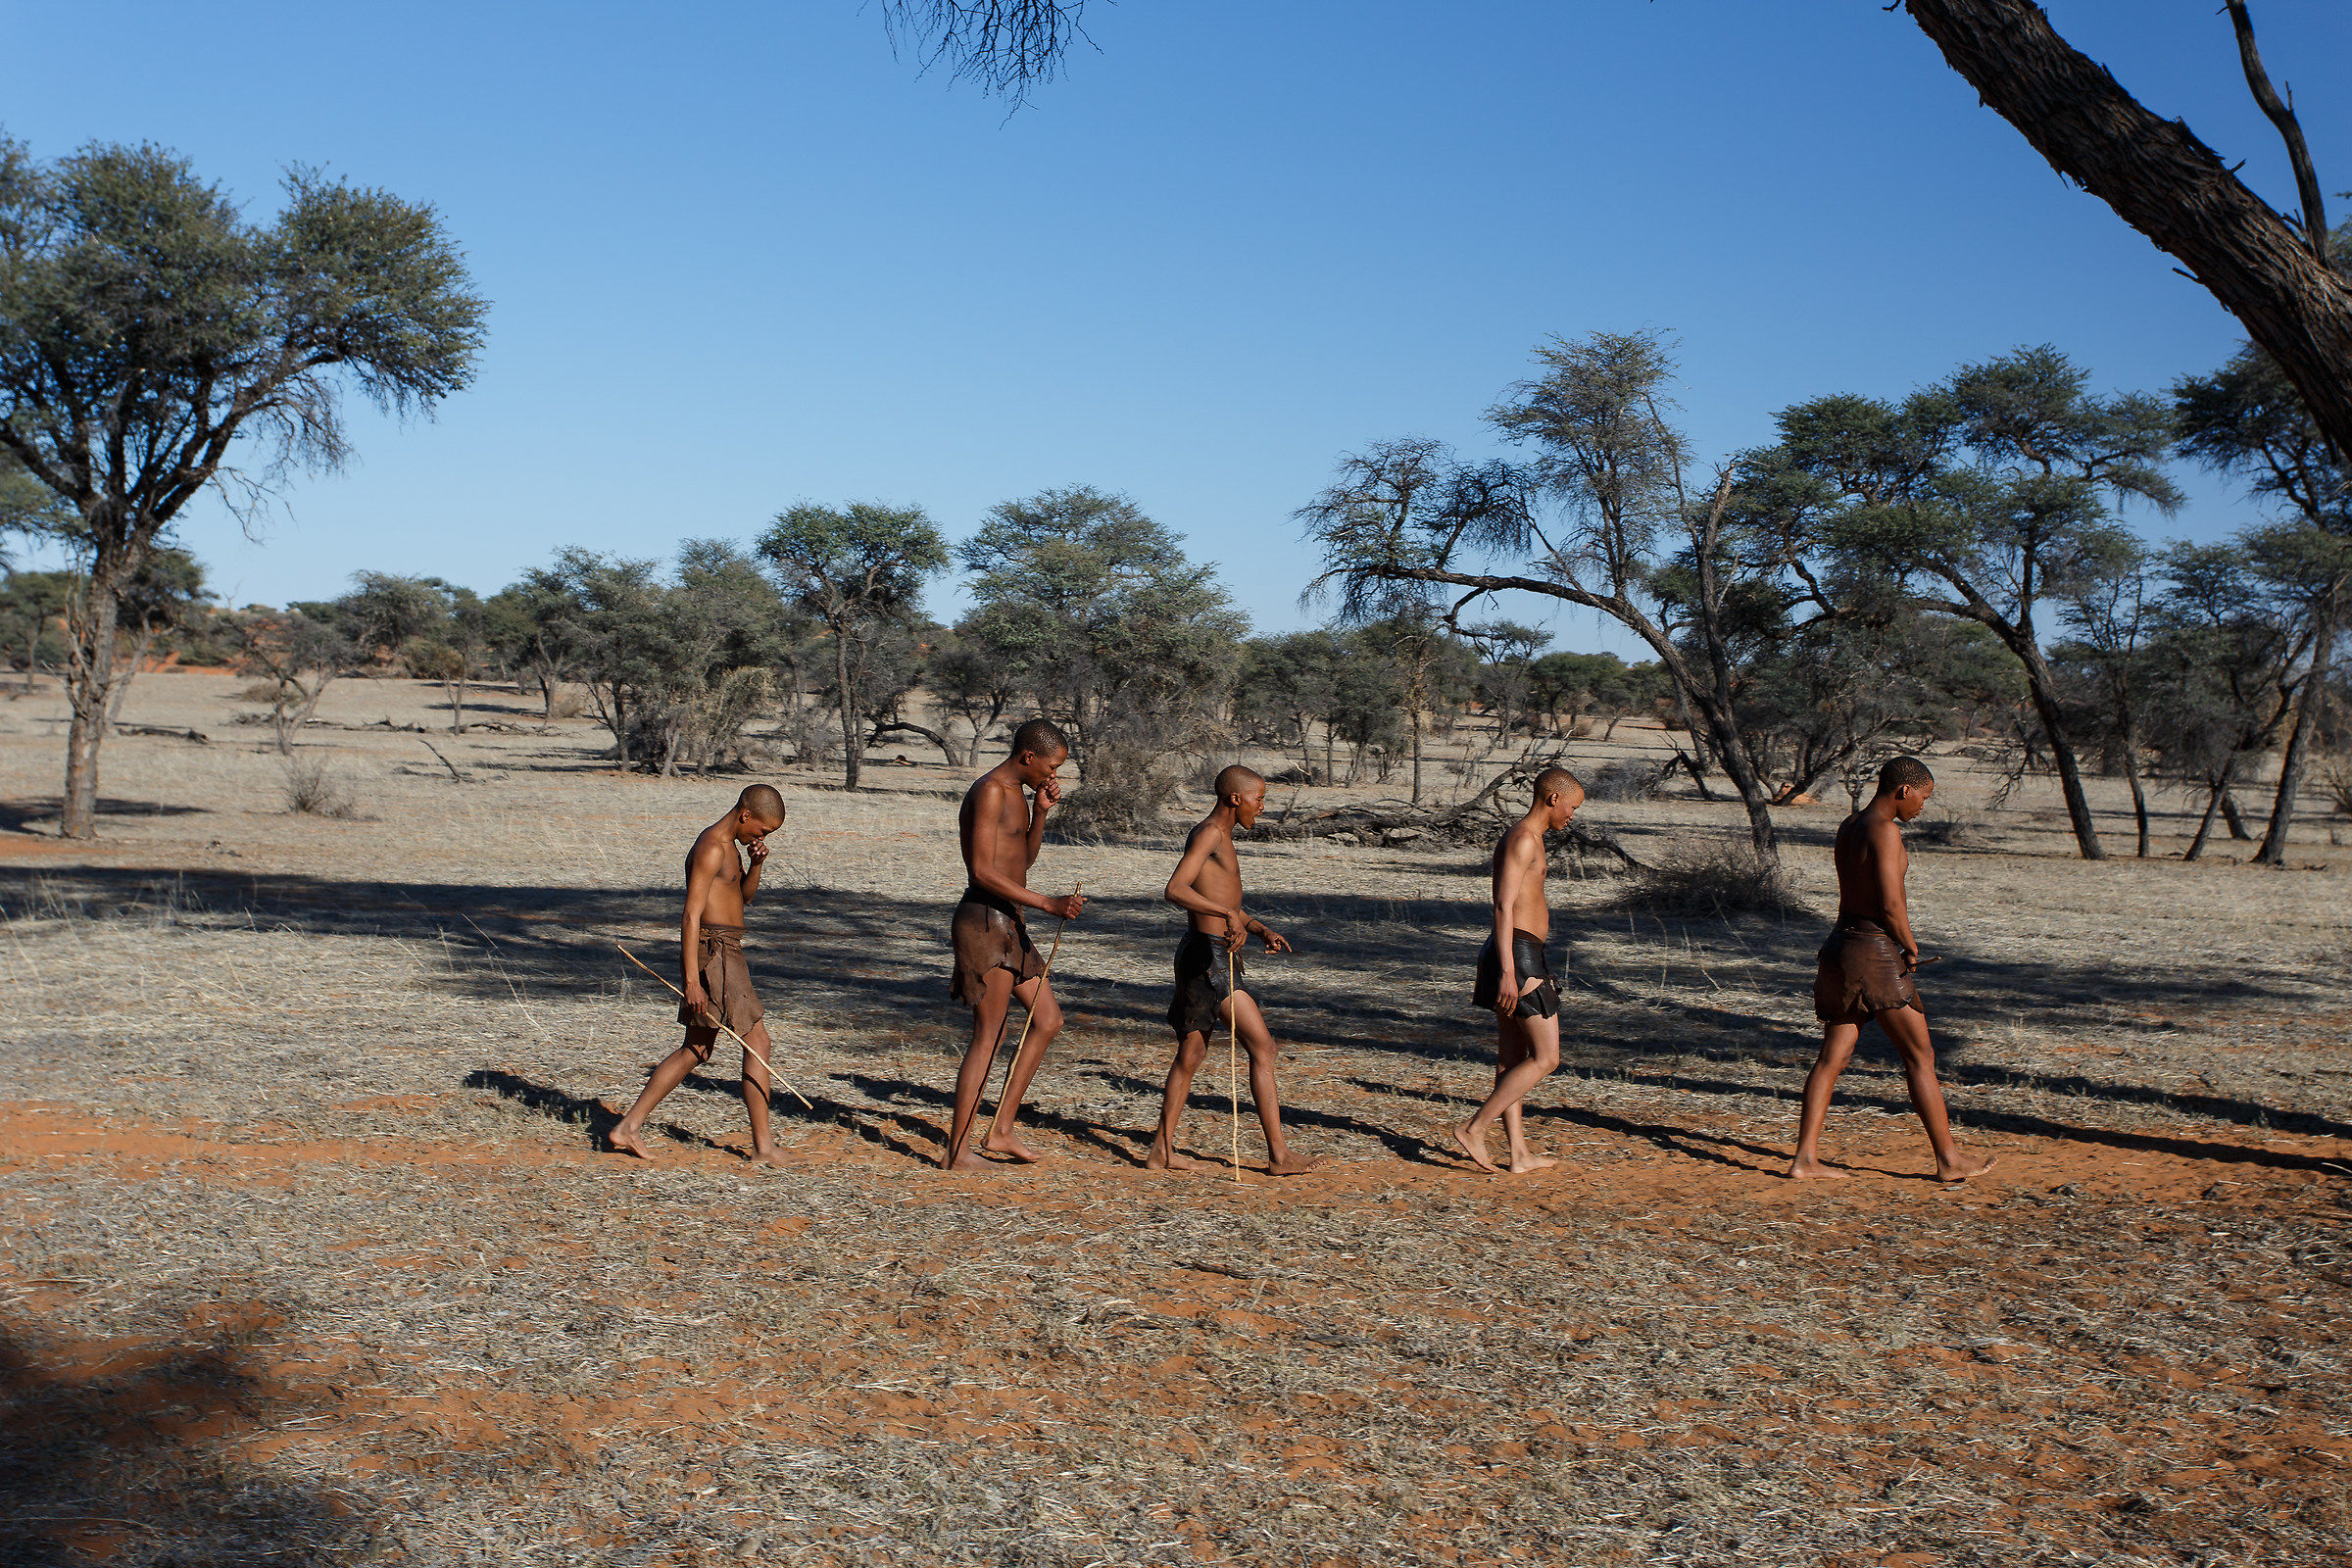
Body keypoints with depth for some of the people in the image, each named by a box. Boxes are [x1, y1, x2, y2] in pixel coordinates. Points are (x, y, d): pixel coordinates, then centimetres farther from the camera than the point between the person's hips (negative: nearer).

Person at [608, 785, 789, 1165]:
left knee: (696, 1050, 14)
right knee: (758, 1045, -6)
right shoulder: (711, 847, -15)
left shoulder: (725, 844, 16)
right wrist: (692, 981, -24)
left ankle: (628, 1128, 16)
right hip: (712, 952, -10)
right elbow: (691, 915, -20)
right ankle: (763, 1149, -2)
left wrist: (755, 865, 5)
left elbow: (745, 895, 27)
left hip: (726, 953, 10)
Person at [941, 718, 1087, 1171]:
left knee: (1048, 1020, 13)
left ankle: (1001, 1131, 16)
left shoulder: (1017, 793, 15)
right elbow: (983, 871, -23)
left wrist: (1040, 811, 8)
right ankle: (956, 1152, 0)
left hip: (1009, 924, 10)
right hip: (985, 919, -10)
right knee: (989, 1035, -7)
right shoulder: (989, 791, -16)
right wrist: (1048, 904, -25)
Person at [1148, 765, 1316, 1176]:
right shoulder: (1209, 833, -13)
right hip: (1207, 956, -10)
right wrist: (1228, 914, -36)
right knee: (1262, 1047, -7)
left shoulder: (1221, 839, 20)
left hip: (1215, 955, 10)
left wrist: (1261, 930, 13)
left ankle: (1162, 1150, 17)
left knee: (1191, 1053, 13)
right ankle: (1278, 1154, -5)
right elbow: (1175, 890, -27)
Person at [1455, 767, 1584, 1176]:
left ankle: (1519, 1154, 14)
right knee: (1545, 1058, -6)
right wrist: (1508, 972, -25)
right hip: (1519, 956, -10)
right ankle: (1474, 1129, -6)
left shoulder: (1525, 838, 20)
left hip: (1518, 958, 10)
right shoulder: (1524, 838, -12)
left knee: (1512, 1058, 10)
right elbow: (1504, 906, -20)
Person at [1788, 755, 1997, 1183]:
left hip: (1841, 943, 9)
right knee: (1920, 1055, 2)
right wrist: (1911, 947, -3)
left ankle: (1805, 1157, 4)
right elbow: (1890, 904, -20)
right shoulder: (1885, 830, -15)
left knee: (1832, 1056, 7)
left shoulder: (1848, 826, 13)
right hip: (1875, 951, -9)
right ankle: (1948, 1159, 10)